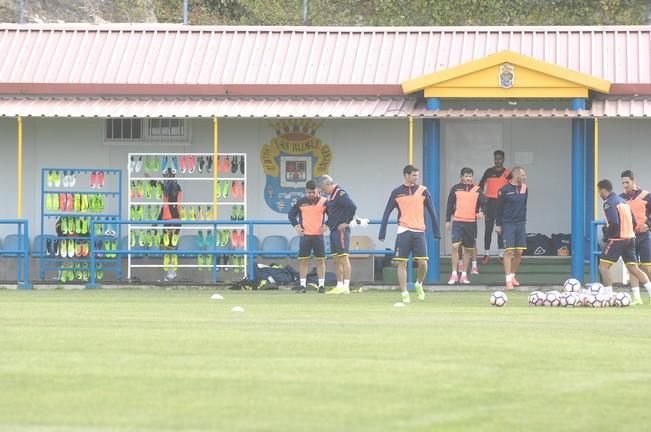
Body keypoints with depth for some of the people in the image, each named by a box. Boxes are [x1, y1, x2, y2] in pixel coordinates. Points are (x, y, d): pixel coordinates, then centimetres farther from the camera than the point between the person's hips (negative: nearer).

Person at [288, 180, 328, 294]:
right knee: (303, 260, -2)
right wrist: (296, 225, 0)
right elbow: (291, 214, 12)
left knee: (320, 260, 1)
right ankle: (303, 285, 3)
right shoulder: (301, 202, 3)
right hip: (305, 235, 0)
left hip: (318, 236, 0)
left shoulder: (323, 202, 2)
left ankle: (321, 285, 6)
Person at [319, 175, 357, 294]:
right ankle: (339, 286, 13)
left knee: (343, 257, -10)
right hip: (333, 231, 10)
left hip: (341, 230, -10)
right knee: (336, 260, 10)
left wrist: (346, 222, -18)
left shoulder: (341, 194, -13)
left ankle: (346, 287, -12)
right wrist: (328, 224, 18)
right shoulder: (331, 196, 17)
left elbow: (352, 207, -24)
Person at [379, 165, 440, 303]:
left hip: (419, 232, 1)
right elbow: (387, 213, 4)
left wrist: (436, 232, 5)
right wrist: (382, 233, -1)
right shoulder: (397, 192, 2)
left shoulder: (423, 191, 4)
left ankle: (419, 284, 22)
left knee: (423, 263, -6)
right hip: (404, 231, -1)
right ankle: (404, 293, 5)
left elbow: (432, 212, 8)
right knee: (402, 263, -2)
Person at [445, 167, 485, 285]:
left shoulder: (477, 190, 5)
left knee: (468, 249, 7)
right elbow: (450, 204, 7)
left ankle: (464, 274, 16)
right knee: (455, 246, -14)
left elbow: (483, 203, 5)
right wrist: (448, 220, 4)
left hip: (471, 222, 2)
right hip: (458, 221, -2)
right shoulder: (456, 189, 3)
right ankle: (454, 274, -9)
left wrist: (482, 211, -17)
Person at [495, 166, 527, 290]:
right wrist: (498, 224, -5)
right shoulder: (505, 190, -9)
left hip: (521, 224, 5)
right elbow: (499, 208, -4)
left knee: (519, 252, 5)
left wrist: (523, 220, 16)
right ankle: (508, 280, -9)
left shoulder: (524, 189, 7)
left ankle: (513, 276, 20)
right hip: (508, 224, -5)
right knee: (509, 251, -9)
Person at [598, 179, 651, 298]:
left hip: (617, 239, -8)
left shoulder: (609, 203, -9)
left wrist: (606, 236, -9)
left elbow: (614, 223, -22)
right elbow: (634, 222, 16)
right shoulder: (622, 200, 17)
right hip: (630, 238, 8)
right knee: (633, 269, 8)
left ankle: (609, 295, -9)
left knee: (603, 267, -2)